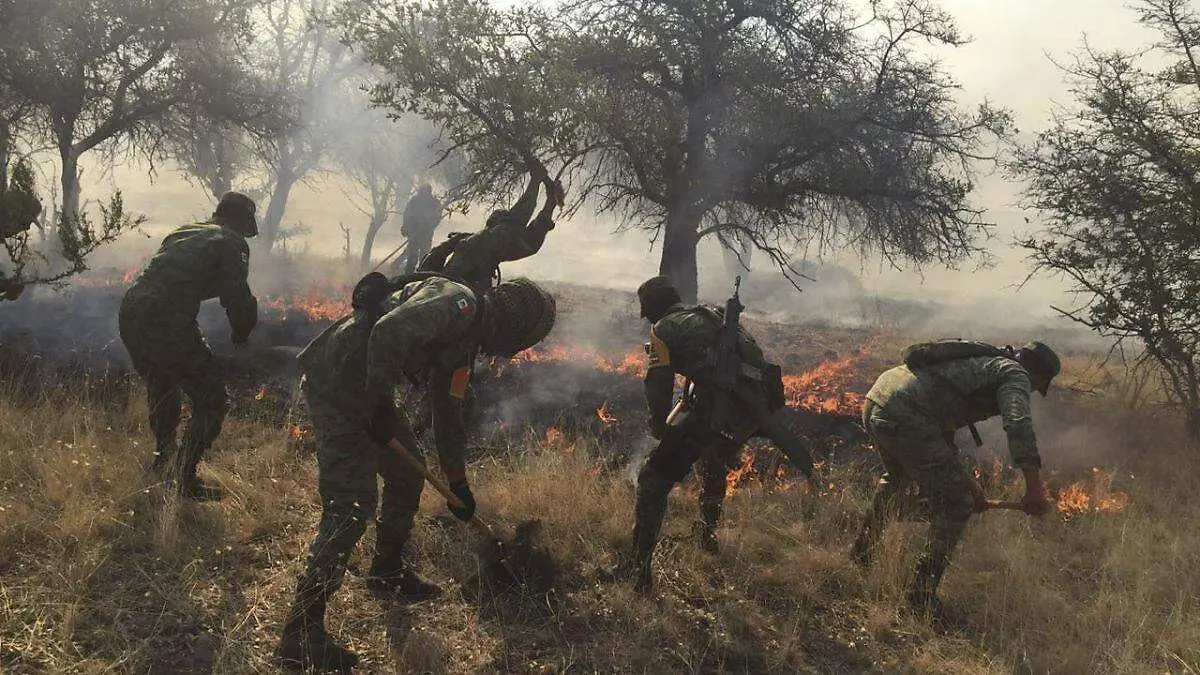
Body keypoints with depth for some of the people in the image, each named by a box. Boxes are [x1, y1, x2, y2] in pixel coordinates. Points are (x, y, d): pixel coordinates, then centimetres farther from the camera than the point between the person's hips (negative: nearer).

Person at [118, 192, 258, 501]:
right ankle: (185, 480, 6)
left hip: (129, 314, 8)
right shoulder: (232, 242, 3)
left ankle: (163, 455, 46)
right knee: (211, 401, 4)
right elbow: (238, 298, -7)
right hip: (168, 323, -8)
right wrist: (241, 334, 10)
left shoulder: (182, 233, 26)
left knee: (162, 387, 32)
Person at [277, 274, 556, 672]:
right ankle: (302, 631, -8)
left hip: (367, 390, 11)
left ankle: (387, 571, 42)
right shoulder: (459, 303, -14)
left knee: (408, 475, 21)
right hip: (336, 383, -11)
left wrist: (458, 482, 31)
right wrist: (379, 406, -21)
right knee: (352, 507, -14)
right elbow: (389, 331, -30)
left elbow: (448, 415, 27)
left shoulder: (464, 342, 18)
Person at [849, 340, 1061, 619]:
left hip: (873, 403, 10)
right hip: (905, 419, -10)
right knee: (956, 506, 2)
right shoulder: (1014, 373, 7)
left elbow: (942, 430, 38)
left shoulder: (978, 363, 34)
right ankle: (922, 596, 6)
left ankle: (861, 553, 52)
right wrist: (1034, 486, -21)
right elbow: (1018, 422, -16)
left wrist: (967, 482, 38)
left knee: (896, 478, 37)